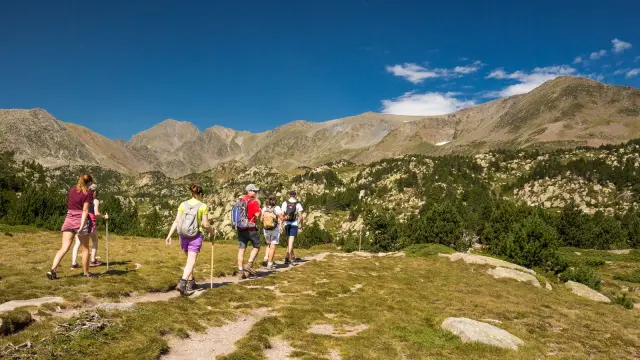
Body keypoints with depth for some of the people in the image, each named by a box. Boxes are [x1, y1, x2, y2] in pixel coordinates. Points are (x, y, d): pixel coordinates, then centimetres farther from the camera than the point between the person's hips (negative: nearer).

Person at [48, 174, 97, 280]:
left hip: (69, 220, 5)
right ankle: (86, 272, 18)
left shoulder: (72, 190, 10)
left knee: (64, 248, 2)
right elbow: (85, 211, -14)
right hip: (81, 221, -5)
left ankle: (52, 269, -13)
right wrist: (82, 226, -19)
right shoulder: (88, 193, -7)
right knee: (85, 248, 9)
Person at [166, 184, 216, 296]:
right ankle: (182, 283, -21)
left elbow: (176, 221, -1)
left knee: (190, 259, 22)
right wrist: (212, 231, 11)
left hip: (183, 235, 5)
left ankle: (191, 283, 29)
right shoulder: (203, 206, -6)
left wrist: (169, 235, 1)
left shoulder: (183, 204, 3)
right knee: (191, 262, -4)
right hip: (196, 236, -4)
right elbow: (205, 224, -8)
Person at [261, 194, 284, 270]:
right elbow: (282, 218, -17)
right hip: (275, 230, -4)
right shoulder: (277, 208, -13)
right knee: (272, 247, 3)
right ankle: (269, 265, 3)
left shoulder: (264, 208, -2)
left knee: (269, 245, 23)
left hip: (266, 230, 4)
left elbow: (261, 220, 1)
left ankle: (265, 259, 7)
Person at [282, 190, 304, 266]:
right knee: (291, 242, -6)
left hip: (287, 224, 3)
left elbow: (282, 215, -4)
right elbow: (300, 217, -4)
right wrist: (301, 225, 10)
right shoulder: (298, 204, -2)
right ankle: (287, 257, -20)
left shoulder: (285, 203, 2)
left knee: (289, 241, 19)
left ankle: (292, 255, 32)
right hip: (294, 224, -2)